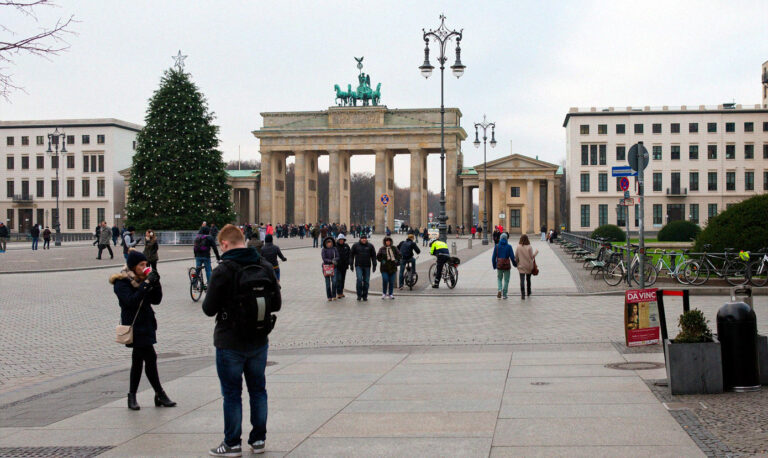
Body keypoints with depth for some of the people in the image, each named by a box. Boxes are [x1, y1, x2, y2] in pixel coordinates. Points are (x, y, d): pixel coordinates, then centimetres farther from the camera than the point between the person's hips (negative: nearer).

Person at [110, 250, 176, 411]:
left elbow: (156, 300, 8)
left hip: (145, 324, 8)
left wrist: (156, 284, -8)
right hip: (134, 326, -8)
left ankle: (132, 396, 19)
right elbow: (131, 301, -25)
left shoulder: (142, 279, 10)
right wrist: (146, 284, -26)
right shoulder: (122, 282, -11)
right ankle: (160, 395, -2)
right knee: (150, 358, -10)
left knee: (138, 360, 12)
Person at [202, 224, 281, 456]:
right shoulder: (265, 267, 0)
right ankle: (258, 439, 22)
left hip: (230, 343, -5)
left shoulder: (223, 271, -17)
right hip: (259, 341, 5)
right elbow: (276, 304, 6)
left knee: (232, 394, 5)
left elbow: (209, 309, -13)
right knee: (258, 390, 15)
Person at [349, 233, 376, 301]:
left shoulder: (370, 246, 6)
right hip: (358, 266, -2)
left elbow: (373, 256, 9)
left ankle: (365, 296, 13)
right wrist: (351, 265, 2)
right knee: (359, 279, -16)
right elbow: (351, 255, 7)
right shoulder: (355, 245, 3)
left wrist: (374, 265, 4)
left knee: (366, 281, 3)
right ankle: (359, 295, -6)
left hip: (367, 266, 2)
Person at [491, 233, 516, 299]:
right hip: (507, 265, -1)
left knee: (499, 279, 18)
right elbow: (512, 257, -5)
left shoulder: (496, 246, -2)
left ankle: (499, 290, -6)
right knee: (506, 280, 10)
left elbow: (493, 257, 2)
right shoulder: (509, 246, -7)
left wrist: (494, 265, 13)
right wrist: (515, 264, 12)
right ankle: (504, 294, 10)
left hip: (499, 265, 1)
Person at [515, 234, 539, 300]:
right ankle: (529, 293, 33)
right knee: (528, 279, 20)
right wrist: (536, 252, 10)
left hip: (521, 266, -1)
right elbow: (532, 256, -7)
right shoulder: (529, 247, -11)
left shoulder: (518, 247, -7)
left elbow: (516, 257, -1)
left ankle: (522, 295, -12)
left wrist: (517, 263, 15)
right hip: (529, 266, 1)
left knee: (522, 280, -2)